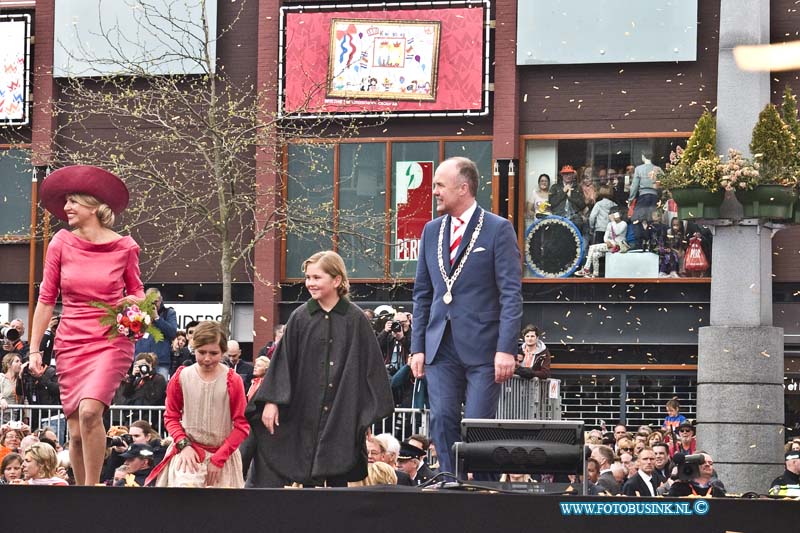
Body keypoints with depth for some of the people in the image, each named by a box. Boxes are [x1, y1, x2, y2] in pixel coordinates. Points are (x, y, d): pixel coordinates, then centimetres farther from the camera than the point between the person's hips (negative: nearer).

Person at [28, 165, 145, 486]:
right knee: (76, 432, 1)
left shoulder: (124, 247, -2)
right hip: (71, 346, 3)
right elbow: (46, 298, 6)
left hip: (111, 342, -3)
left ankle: (93, 487, -13)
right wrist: (34, 349, 4)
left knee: (89, 411, -26)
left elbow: (136, 291, 13)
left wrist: (135, 303, -11)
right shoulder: (62, 243, 1)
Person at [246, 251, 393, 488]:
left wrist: (370, 414, -3)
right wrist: (271, 401, -6)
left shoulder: (355, 319, 0)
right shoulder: (300, 317, 4)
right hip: (305, 411, 1)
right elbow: (282, 360, 3)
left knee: (338, 479, 1)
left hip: (342, 413, -1)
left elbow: (371, 364, 1)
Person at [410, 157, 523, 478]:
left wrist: (506, 348, -14)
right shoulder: (431, 231, 14)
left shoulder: (498, 229, -3)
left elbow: (511, 294, -7)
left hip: (483, 347, -5)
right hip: (441, 348, 5)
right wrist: (418, 346, 9)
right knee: (442, 421, -2)